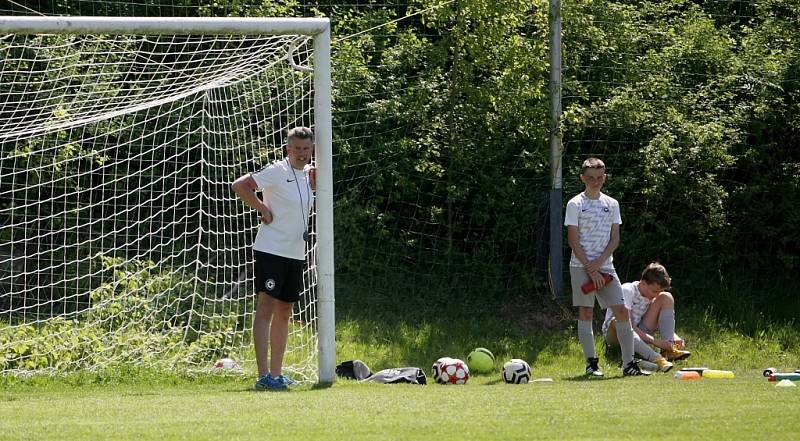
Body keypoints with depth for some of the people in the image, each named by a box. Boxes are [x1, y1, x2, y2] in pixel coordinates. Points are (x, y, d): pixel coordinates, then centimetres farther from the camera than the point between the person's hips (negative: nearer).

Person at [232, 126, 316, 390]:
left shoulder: (307, 173, 11)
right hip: (270, 250, -8)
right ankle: (263, 376, -17)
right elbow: (240, 186, -19)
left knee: (284, 312, 11)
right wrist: (262, 209, -15)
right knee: (266, 307, -12)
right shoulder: (277, 171, -11)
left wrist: (315, 178, 14)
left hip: (295, 254, 8)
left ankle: (276, 373, 17)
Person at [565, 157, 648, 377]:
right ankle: (591, 362, -1)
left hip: (605, 267, 4)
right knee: (585, 313, -4)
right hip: (581, 266, -4)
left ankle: (628, 363, -2)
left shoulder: (611, 204, 11)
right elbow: (573, 240, -5)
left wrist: (600, 262, -8)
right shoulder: (575, 205, -1)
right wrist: (590, 268, -11)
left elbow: (615, 238, 8)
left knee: (622, 310, -4)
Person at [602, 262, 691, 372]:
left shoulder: (653, 295, -1)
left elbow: (664, 322, 5)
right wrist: (654, 341, -37)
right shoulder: (627, 291, -22)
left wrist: (675, 337, -17)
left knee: (666, 297, -6)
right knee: (618, 321, -43)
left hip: (639, 333, 6)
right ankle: (655, 359, -59)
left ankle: (668, 350, -21)